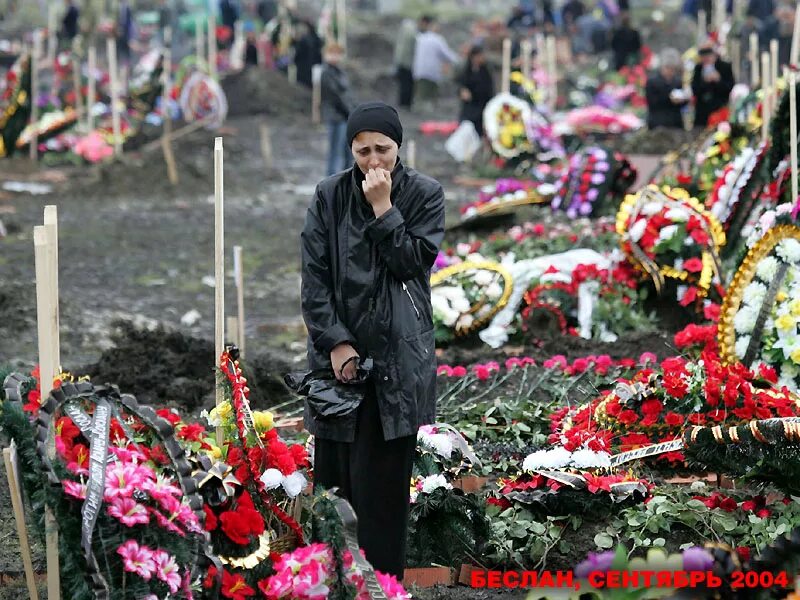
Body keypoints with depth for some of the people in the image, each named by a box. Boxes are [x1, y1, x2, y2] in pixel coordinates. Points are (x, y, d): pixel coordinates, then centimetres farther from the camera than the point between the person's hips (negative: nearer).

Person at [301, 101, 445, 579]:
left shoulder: (425, 195, 2)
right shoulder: (330, 195, 4)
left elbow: (414, 261, -7)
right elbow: (314, 275, 1)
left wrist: (383, 208, -11)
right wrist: (334, 342, -7)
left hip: (397, 355, -2)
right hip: (340, 351, 2)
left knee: (385, 478, -4)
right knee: (335, 473, 2)